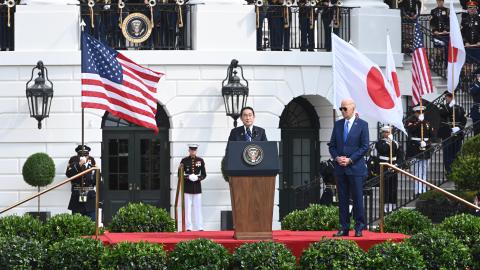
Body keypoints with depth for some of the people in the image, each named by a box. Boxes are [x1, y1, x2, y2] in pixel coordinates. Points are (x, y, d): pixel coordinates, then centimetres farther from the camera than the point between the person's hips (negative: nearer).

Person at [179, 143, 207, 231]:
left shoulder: (200, 160, 6)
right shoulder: (184, 160, 2)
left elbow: (204, 174, 8)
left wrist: (199, 178, -13)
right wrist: (187, 177, -16)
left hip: (197, 186, 1)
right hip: (187, 187, -1)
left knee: (198, 207, 1)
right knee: (187, 207, -2)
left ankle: (200, 227, 2)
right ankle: (189, 227, 1)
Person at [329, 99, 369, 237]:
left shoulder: (362, 125, -1)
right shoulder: (338, 124, 12)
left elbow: (364, 147, -5)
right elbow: (332, 145, 14)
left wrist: (350, 160, -12)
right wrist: (337, 157, -5)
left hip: (355, 168, -4)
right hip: (340, 168, 4)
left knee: (357, 198, -3)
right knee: (342, 199, 5)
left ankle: (359, 228, 3)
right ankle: (344, 228, 8)